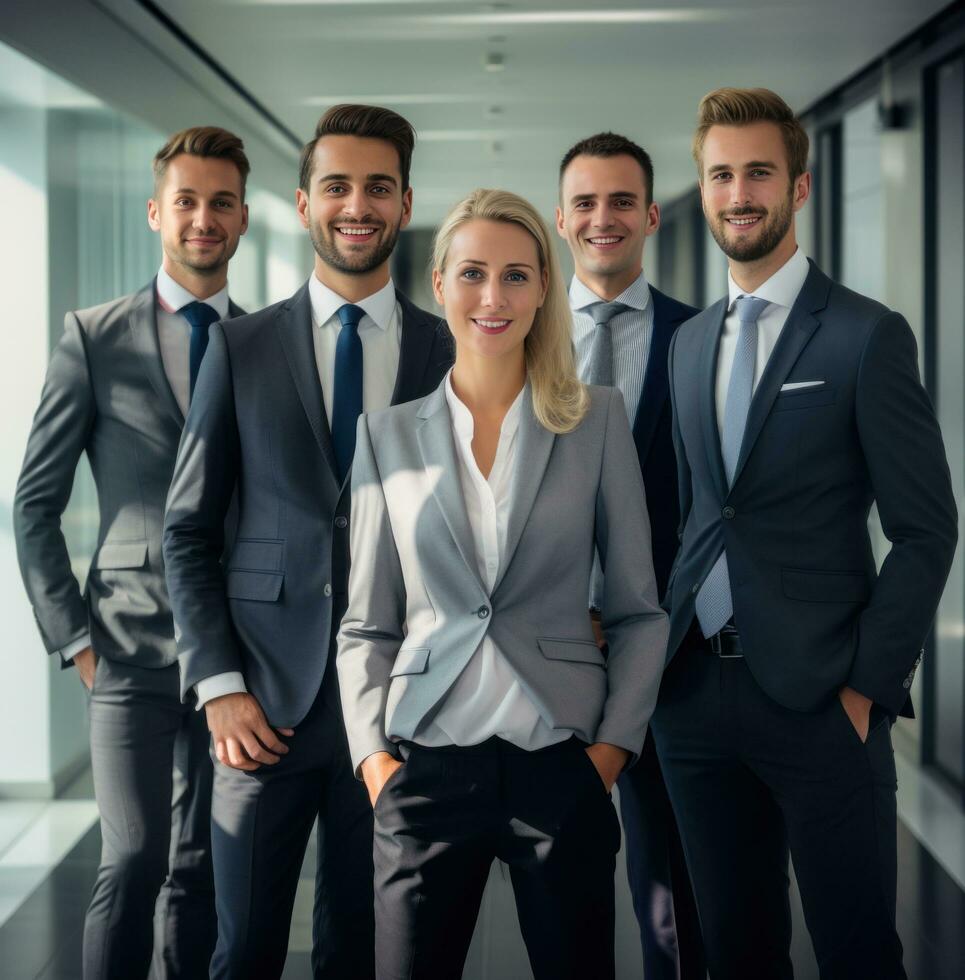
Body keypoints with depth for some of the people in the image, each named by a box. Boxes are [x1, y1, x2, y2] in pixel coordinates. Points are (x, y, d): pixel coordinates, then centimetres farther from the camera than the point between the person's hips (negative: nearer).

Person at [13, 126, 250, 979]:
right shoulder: (95, 337, 2)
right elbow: (36, 503, 2)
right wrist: (73, 638, -4)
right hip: (133, 645, -2)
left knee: (201, 867, 9)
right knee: (134, 859, -12)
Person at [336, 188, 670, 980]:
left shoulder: (598, 420, 3)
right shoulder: (390, 434, 6)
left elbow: (639, 609, 5)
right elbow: (367, 624, 8)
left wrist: (615, 742, -4)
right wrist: (373, 753, -3)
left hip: (561, 767, 0)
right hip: (425, 768, 1)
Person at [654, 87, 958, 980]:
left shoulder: (868, 337, -5)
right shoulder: (689, 343, 13)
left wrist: (869, 686, -12)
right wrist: (660, 654, 6)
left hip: (819, 700, -5)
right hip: (694, 694, 5)